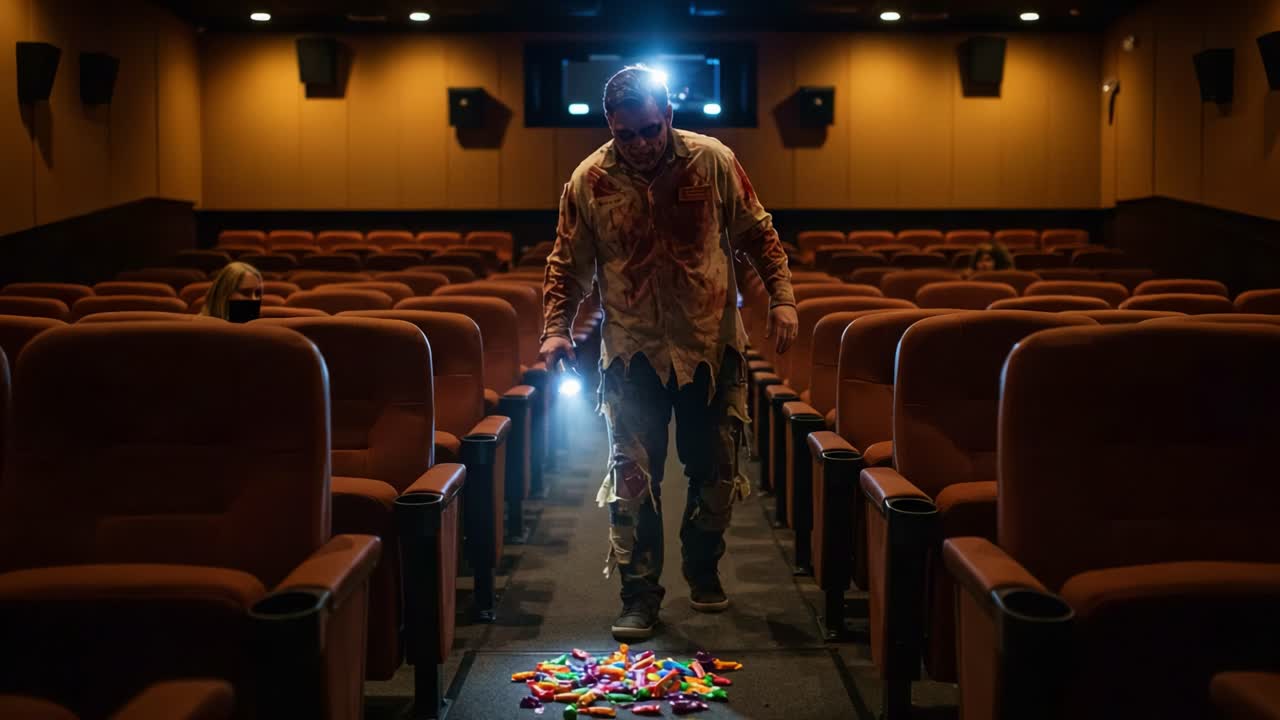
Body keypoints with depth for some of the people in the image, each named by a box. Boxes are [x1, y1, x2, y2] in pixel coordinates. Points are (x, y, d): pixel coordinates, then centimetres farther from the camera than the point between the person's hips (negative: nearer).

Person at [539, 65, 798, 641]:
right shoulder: (589, 181, -5)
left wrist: (782, 297, -7)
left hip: (711, 343, 1)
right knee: (632, 478, -2)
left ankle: (703, 570, 33)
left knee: (716, 470, 10)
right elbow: (568, 264, 3)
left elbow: (757, 236, 3)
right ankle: (639, 596, 9)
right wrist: (556, 327, -9)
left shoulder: (713, 162, -5)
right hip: (632, 352, -1)